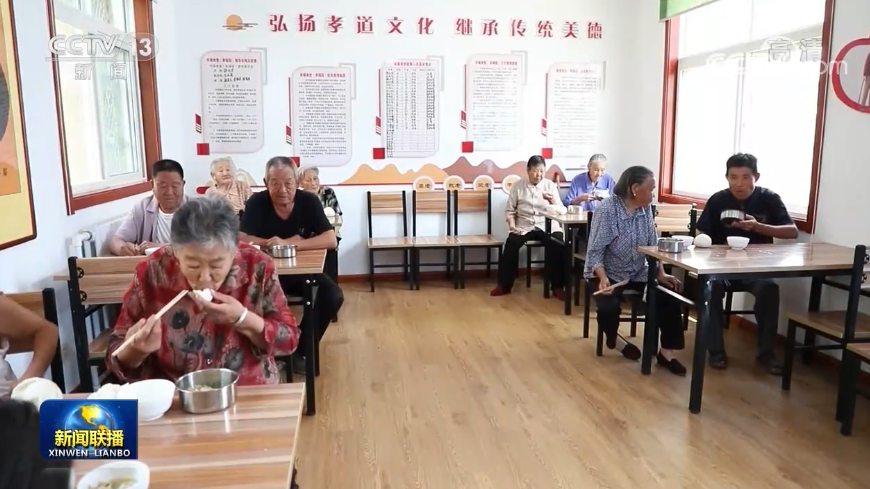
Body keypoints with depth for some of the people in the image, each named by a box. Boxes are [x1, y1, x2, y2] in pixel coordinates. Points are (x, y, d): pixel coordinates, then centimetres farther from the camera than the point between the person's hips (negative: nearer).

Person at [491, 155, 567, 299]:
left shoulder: (550, 185, 6)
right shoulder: (517, 186, 5)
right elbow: (509, 210, 5)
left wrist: (552, 201, -18)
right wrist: (512, 226, -12)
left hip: (547, 225, 0)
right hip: (524, 226, 0)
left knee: (558, 243, -30)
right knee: (511, 243, -29)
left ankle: (557, 286, -19)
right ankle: (505, 285, -13)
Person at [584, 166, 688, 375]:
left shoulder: (646, 209, -2)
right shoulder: (606, 209, -19)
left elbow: (652, 246, 2)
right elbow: (595, 251, -20)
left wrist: (661, 274, -11)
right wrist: (603, 278, -35)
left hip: (637, 273, 6)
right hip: (608, 273, -5)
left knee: (669, 295, -14)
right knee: (608, 306, -29)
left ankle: (666, 352, -2)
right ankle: (613, 338, 8)